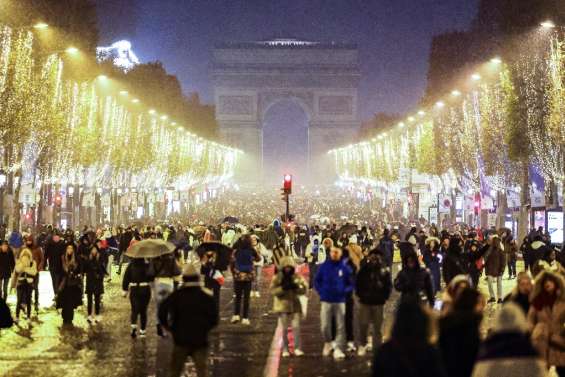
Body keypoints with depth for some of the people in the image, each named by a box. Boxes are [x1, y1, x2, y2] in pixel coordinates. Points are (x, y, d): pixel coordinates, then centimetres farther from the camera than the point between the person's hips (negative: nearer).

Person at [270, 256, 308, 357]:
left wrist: (295, 287, -20)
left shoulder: (297, 277, 2)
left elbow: (304, 289, -2)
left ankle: (297, 348, 5)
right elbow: (272, 290, -9)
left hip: (295, 305, 1)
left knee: (296, 327, -4)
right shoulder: (277, 277, -1)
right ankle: (285, 349, 15)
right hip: (283, 305, -1)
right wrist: (283, 288, -23)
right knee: (284, 328, 6)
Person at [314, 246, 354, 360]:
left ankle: (338, 349, 5)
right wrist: (321, 292, -2)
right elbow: (317, 281, 10)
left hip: (340, 301, 0)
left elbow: (351, 284, 5)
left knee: (340, 326, 0)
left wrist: (344, 291, -11)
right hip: (326, 301, 0)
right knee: (325, 326, 2)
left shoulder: (345, 268, 0)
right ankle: (327, 343, 28)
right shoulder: (324, 266, 2)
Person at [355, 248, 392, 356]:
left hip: (378, 303, 0)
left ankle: (377, 347, 15)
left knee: (378, 327, 7)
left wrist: (384, 297, -4)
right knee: (363, 325, 1)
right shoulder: (364, 269, -2)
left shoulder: (384, 270, -2)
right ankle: (362, 345, 18)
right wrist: (360, 294, -3)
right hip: (365, 302, 0)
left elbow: (388, 285, 1)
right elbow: (358, 283, 2)